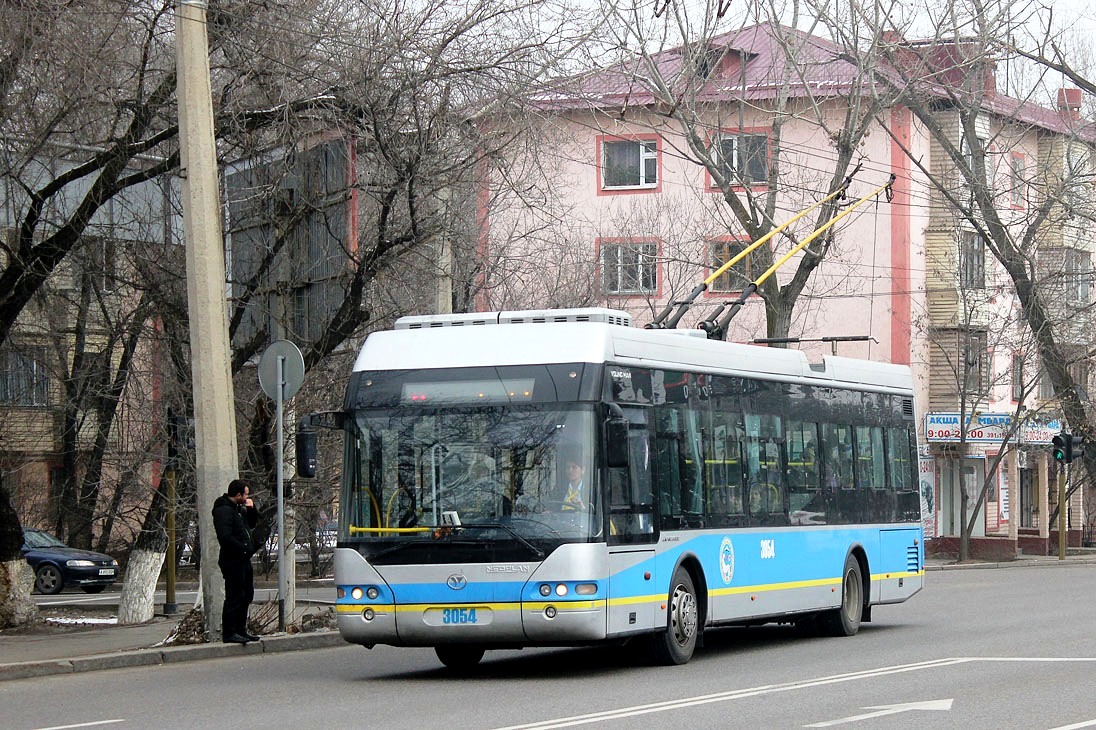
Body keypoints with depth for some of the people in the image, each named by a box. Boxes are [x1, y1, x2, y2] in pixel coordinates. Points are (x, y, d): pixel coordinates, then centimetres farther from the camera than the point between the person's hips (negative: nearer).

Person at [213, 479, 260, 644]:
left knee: (246, 595, 16)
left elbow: (252, 524, 27)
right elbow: (225, 536, -24)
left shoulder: (239, 509, 16)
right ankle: (229, 633, -5)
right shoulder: (223, 510, -15)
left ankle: (240, 630, 24)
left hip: (243, 560, 10)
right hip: (232, 561, -10)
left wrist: (251, 509, 9)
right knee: (234, 597, -8)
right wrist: (243, 548, -19)